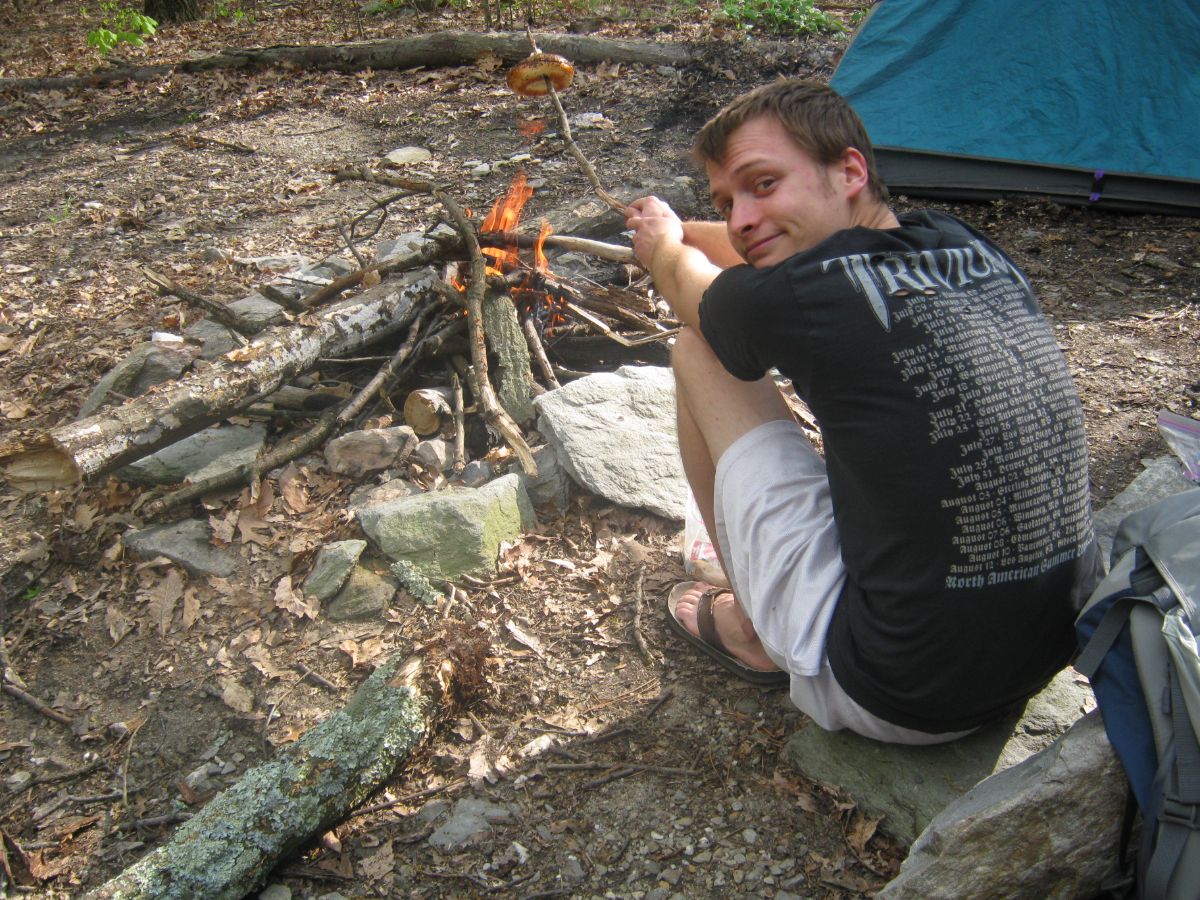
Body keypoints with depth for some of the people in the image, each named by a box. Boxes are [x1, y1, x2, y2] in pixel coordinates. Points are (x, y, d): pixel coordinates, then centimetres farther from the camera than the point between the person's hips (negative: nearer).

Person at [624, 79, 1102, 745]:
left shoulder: (792, 300, -19)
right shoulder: (973, 249, -1)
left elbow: (691, 287, 8)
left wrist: (663, 244, 32)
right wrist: (684, 229, 36)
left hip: (894, 700, -6)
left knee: (697, 351, 2)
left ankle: (755, 631, 20)